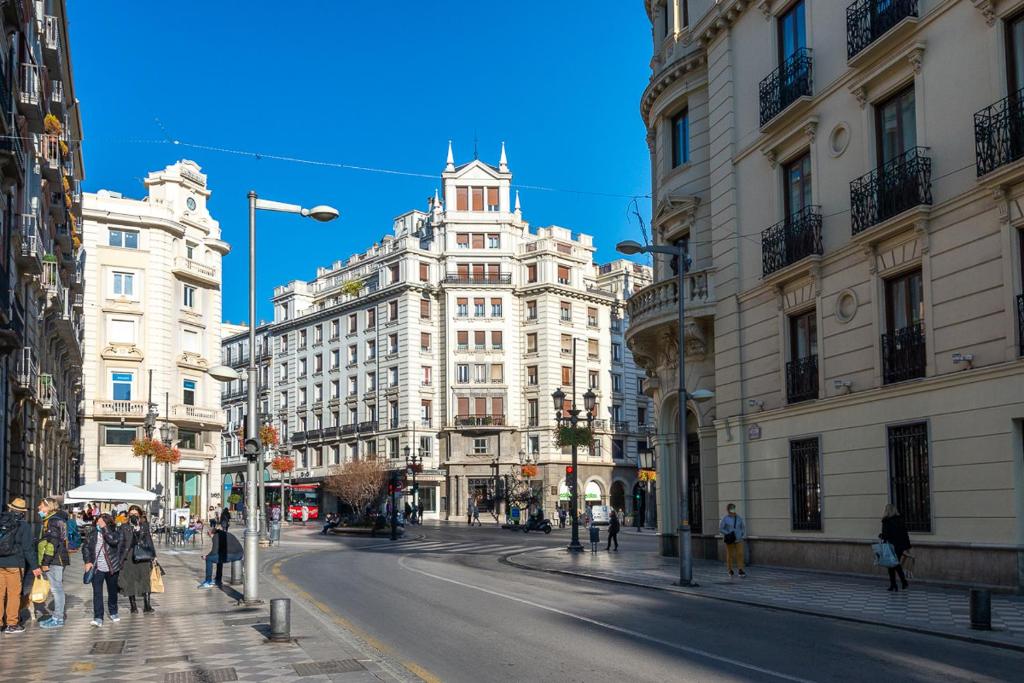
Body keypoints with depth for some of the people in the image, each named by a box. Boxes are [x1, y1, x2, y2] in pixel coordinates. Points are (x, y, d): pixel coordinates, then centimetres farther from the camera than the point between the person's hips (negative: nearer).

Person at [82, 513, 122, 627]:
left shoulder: (114, 533, -5)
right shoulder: (93, 533, 1)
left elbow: (114, 541, -27)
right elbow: (85, 547, 8)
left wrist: (104, 528, -23)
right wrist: (87, 561, -3)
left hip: (111, 568, 0)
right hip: (97, 568, 0)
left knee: (112, 591, 13)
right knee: (97, 593, -9)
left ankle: (113, 612, 33)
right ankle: (98, 618, -11)